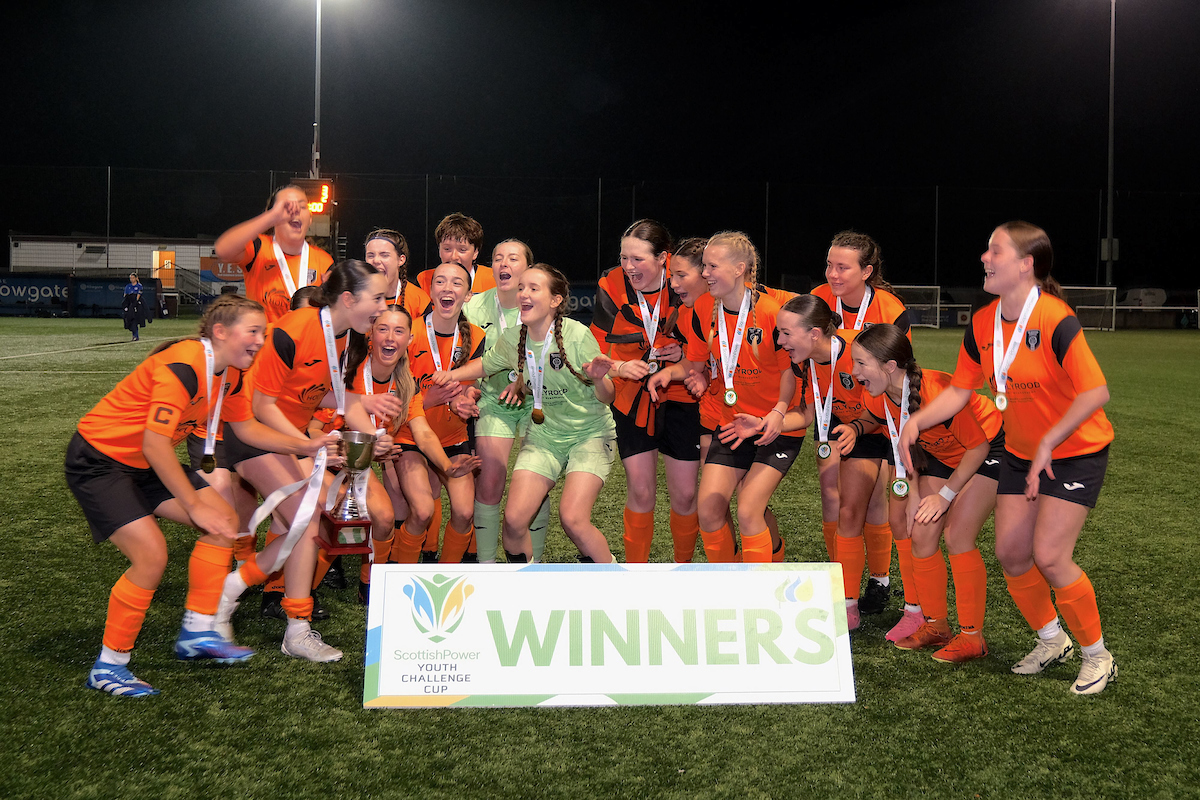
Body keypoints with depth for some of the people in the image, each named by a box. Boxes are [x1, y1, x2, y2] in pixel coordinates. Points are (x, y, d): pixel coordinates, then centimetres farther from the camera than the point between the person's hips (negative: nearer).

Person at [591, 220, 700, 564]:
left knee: (684, 494, 3)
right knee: (640, 491, 0)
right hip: (632, 397, 1)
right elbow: (597, 350, -2)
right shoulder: (611, 287, -11)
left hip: (680, 395, 0)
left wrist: (685, 352, -19)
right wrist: (620, 368, -22)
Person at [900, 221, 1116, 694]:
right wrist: (917, 421, -12)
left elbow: (1096, 392, -26)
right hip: (1020, 452, 7)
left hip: (1076, 451, -6)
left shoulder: (1055, 321, -24)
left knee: (1050, 557, -13)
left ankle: (1097, 657, 11)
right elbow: (960, 390, 2)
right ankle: (1051, 641, 27)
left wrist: (1048, 444, -24)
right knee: (1010, 552, 3)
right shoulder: (982, 324, -4)